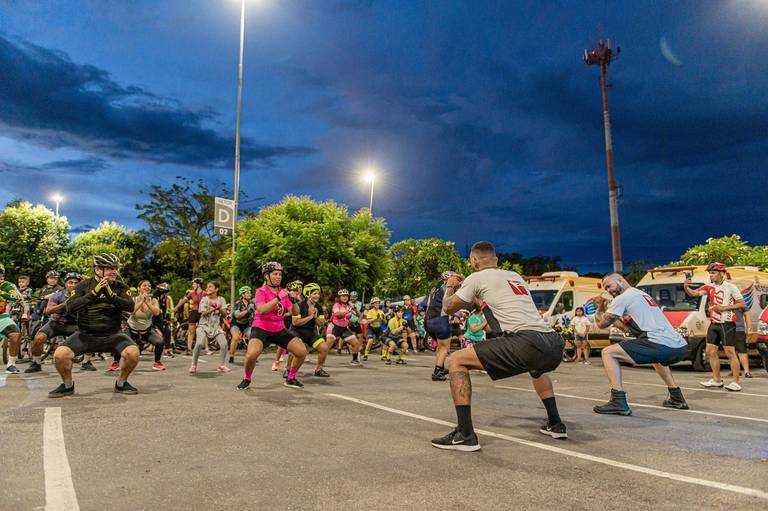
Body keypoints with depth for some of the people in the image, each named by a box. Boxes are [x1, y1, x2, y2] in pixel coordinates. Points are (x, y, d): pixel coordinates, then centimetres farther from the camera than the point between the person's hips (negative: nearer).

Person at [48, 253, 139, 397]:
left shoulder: (120, 287, 3)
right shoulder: (84, 286, 2)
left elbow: (130, 306, -13)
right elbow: (70, 307, -12)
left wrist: (111, 295, -27)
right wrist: (93, 294, -24)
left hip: (112, 334, 0)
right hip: (86, 334, 1)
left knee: (133, 352, -26)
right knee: (60, 354, -21)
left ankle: (121, 383, 3)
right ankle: (67, 385, 9)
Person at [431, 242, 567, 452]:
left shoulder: (477, 278, 8)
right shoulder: (514, 276, 27)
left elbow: (449, 307, 19)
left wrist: (450, 287, 39)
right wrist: (464, 284, 51)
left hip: (528, 343, -8)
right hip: (555, 344, 8)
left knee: (456, 361, 1)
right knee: (537, 367, 44)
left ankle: (465, 435, -3)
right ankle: (555, 424, 42)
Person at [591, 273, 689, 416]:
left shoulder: (622, 298, 2)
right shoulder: (643, 294, 30)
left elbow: (602, 323, 5)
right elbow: (628, 328, 36)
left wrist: (600, 307, 25)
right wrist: (606, 307, 36)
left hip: (661, 345, -9)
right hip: (681, 347, 9)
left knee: (608, 353, -1)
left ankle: (618, 402, -9)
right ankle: (677, 398, 41)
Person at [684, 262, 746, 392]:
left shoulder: (730, 287, -7)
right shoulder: (709, 287, 7)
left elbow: (742, 304, -9)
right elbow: (693, 293, -1)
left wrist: (724, 308, -17)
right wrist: (686, 287, -22)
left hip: (727, 324, -6)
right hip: (713, 324, 6)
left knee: (730, 352, -5)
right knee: (710, 351, 7)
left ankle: (737, 382, 4)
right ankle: (717, 380, 18)